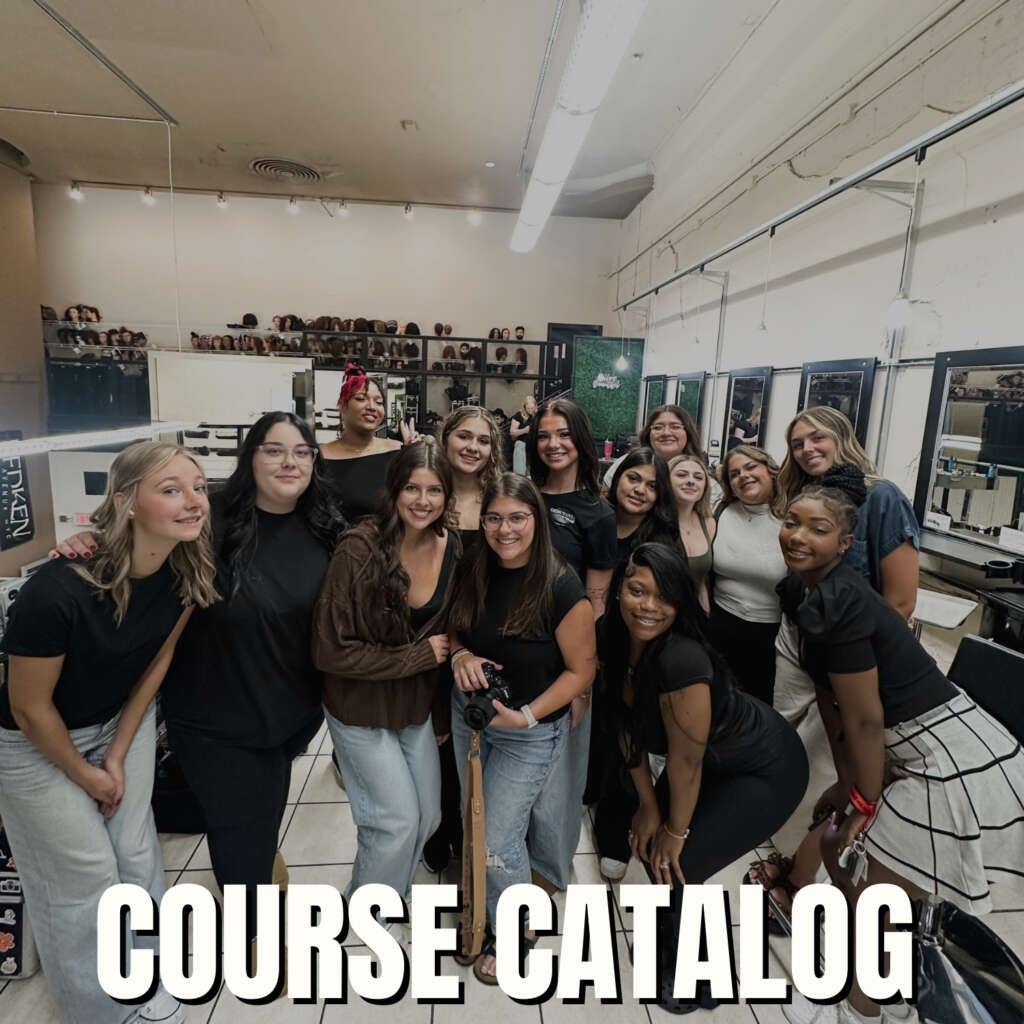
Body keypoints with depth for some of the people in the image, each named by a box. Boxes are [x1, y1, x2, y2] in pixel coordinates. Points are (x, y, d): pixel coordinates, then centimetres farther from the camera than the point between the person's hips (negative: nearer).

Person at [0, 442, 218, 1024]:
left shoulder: (189, 573, -20)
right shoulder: (58, 591, -36)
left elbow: (158, 660, -5)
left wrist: (118, 755, -1)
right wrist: (86, 776, -6)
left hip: (124, 720, 5)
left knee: (137, 854, 14)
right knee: (84, 877, 8)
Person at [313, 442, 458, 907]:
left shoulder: (452, 547, -9)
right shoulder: (359, 550, -25)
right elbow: (332, 650, -23)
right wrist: (420, 655, -21)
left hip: (417, 704, 5)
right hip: (361, 707, -5)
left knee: (427, 816, 16)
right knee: (399, 819, 2)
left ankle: (389, 889, 46)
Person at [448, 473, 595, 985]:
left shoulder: (562, 589, -24)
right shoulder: (474, 573, -8)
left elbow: (581, 669, -16)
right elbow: (455, 631, 7)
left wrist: (527, 715, -24)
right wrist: (460, 655, -15)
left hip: (530, 731, -5)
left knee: (498, 843, 3)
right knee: (474, 824, 22)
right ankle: (486, 912, 52)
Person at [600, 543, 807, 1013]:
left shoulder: (681, 659, -40)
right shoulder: (613, 641, -16)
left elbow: (686, 759, -27)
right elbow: (629, 727, -4)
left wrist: (676, 832, -11)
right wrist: (648, 805, 0)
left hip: (767, 771, -7)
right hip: (715, 762, 7)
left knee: (678, 867, -5)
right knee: (649, 846, 12)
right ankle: (671, 941, 44)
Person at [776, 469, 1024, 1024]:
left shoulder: (837, 603, -27)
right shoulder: (802, 592, 2)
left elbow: (865, 720, -20)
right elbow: (829, 700, 7)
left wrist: (864, 803, -7)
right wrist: (846, 783, 11)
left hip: (956, 767, -9)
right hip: (912, 754, 10)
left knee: (871, 897, 6)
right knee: (838, 846, 24)